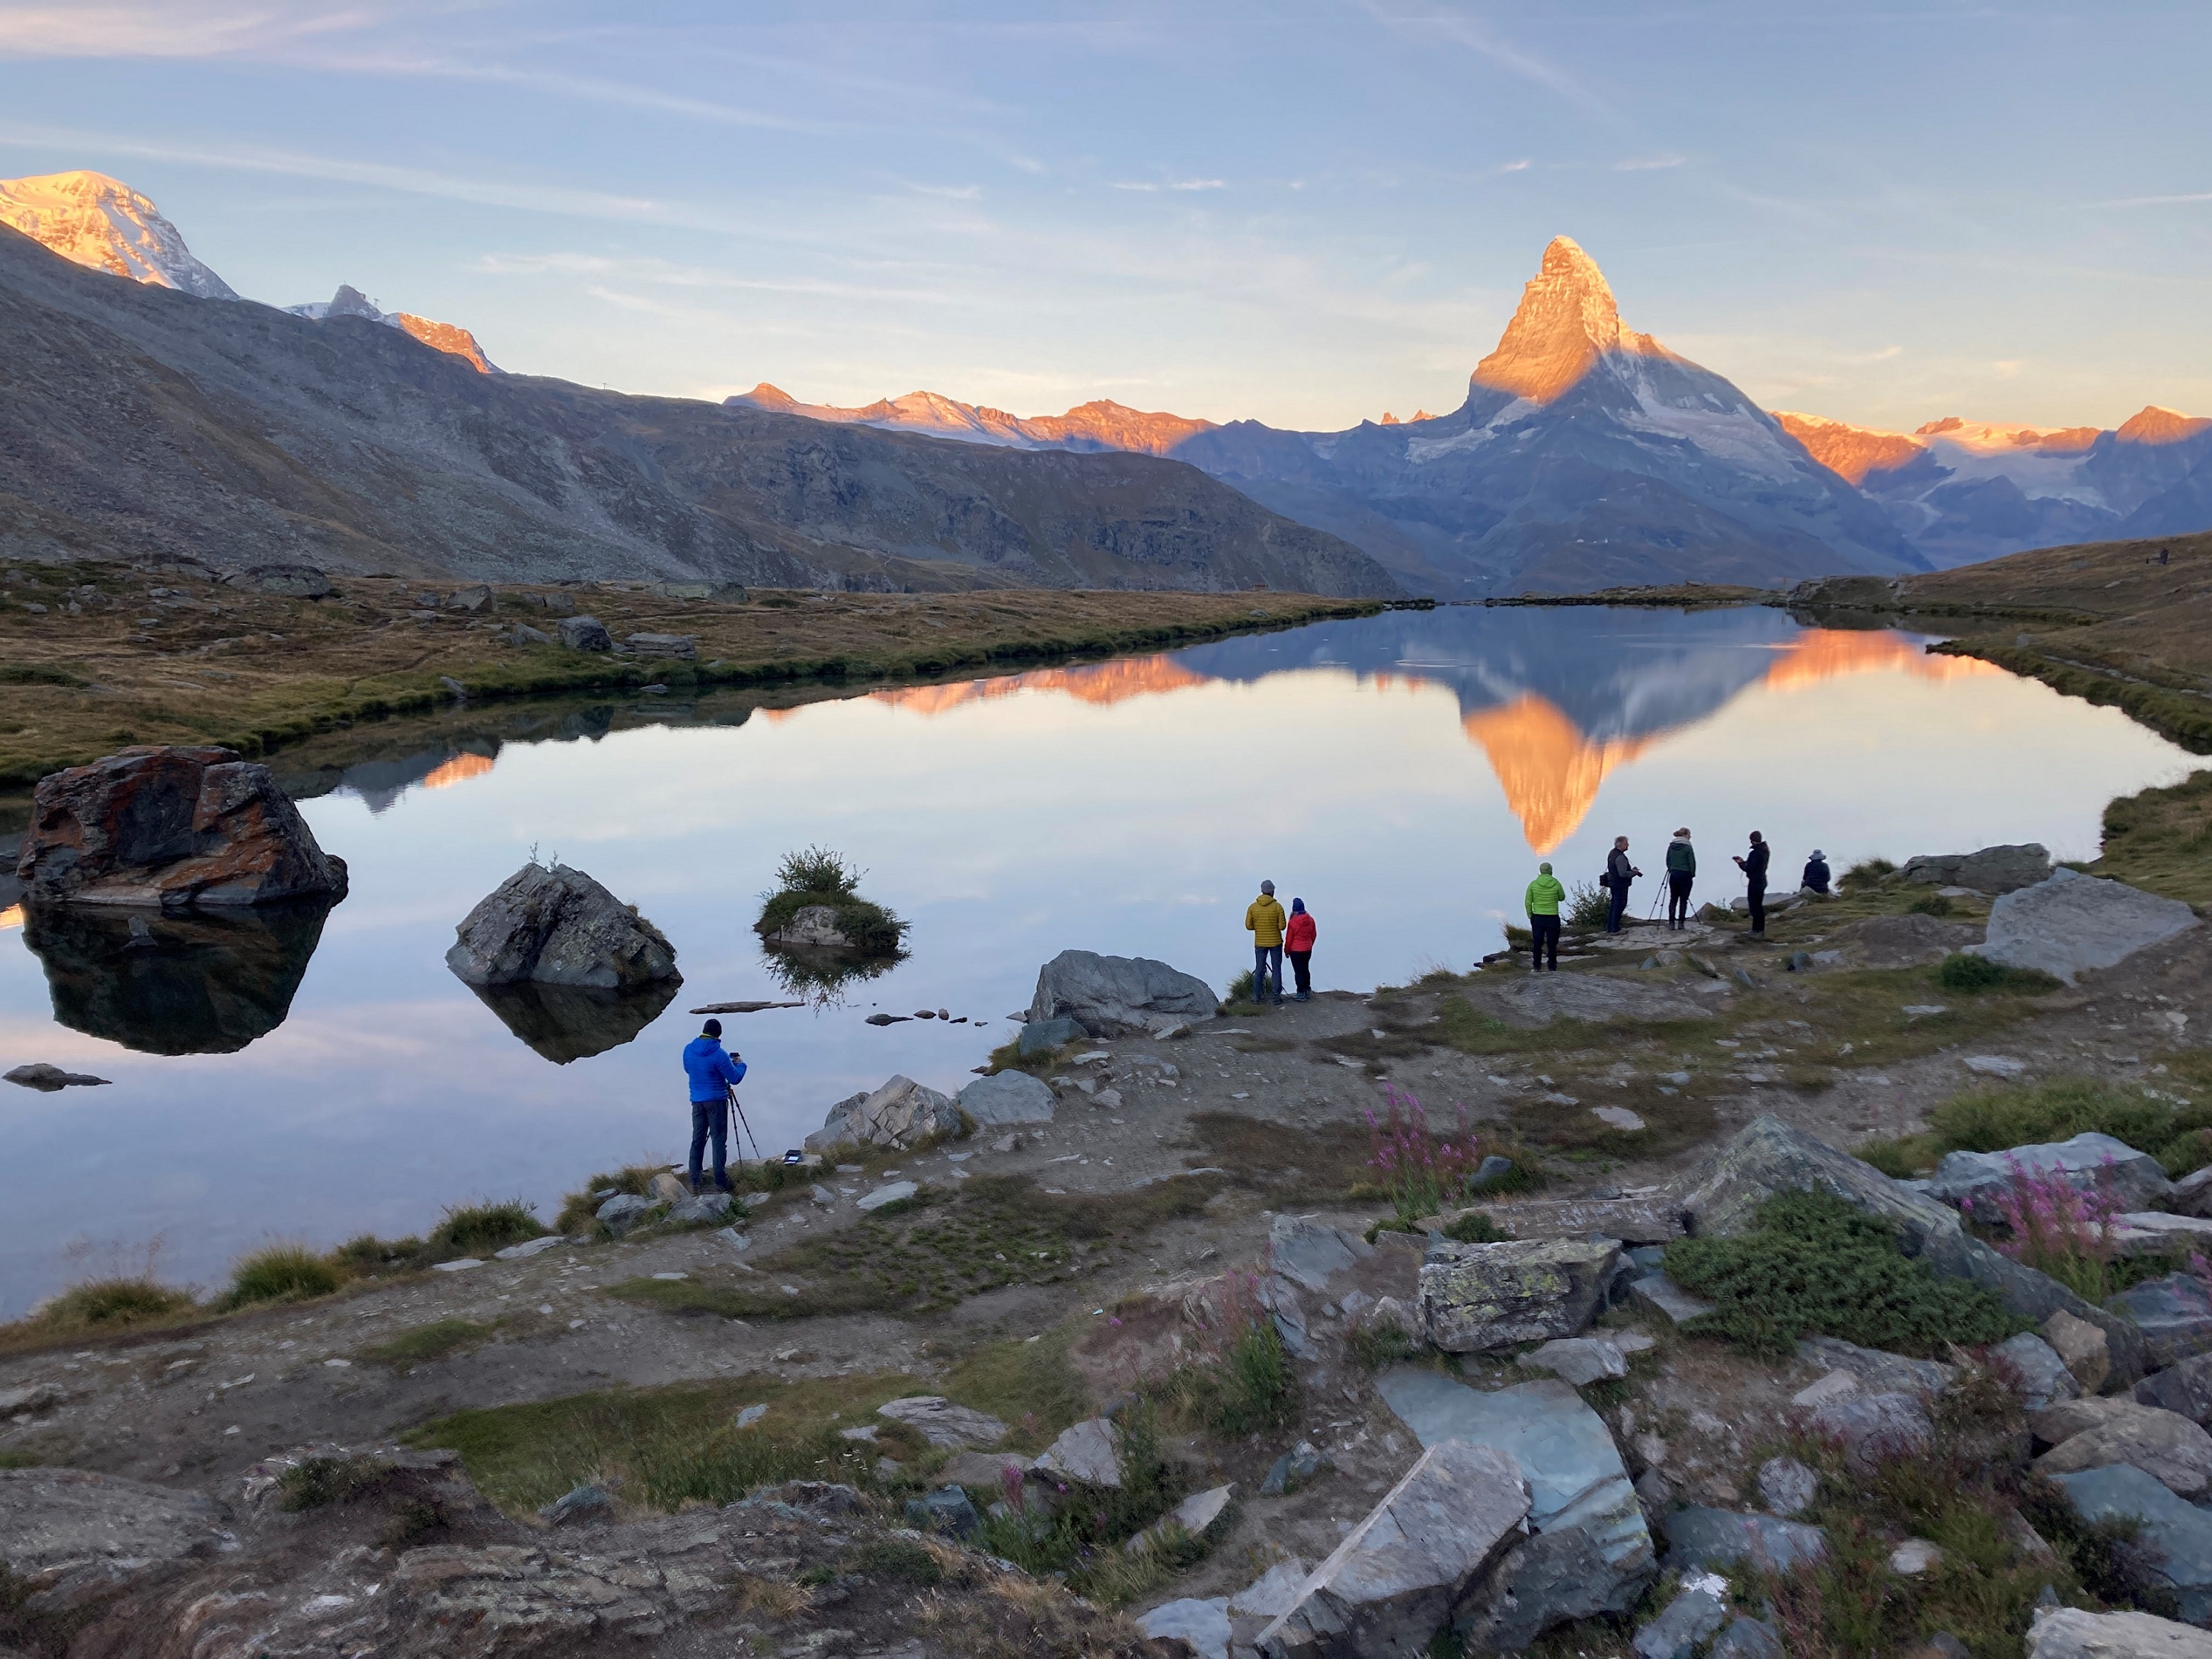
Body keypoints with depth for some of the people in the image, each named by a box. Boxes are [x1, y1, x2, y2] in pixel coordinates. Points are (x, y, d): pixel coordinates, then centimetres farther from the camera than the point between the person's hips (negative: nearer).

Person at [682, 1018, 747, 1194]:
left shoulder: (688, 1050, 1)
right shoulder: (718, 1054, -17)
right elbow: (735, 1078, -11)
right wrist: (740, 1064, 9)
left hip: (697, 1101, 5)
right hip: (716, 1101, -5)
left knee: (697, 1140, 11)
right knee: (719, 1140, 0)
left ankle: (694, 1182, 9)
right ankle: (720, 1181, 1)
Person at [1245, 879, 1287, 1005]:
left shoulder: (1252, 907, -6)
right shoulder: (1277, 907, -12)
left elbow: (1248, 926, -4)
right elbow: (1282, 926, -11)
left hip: (1259, 943, 2)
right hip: (1275, 942, -2)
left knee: (1259, 969, 12)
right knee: (1276, 969, 7)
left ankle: (1257, 995, 15)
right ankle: (1277, 996, 7)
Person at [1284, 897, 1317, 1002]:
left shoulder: (1292, 922, -20)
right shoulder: (1310, 920, -3)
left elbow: (1289, 938, -13)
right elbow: (1313, 934, 8)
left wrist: (1286, 951, 1)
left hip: (1295, 951, -5)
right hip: (1308, 950, 5)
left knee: (1298, 971, 3)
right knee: (1305, 969, 18)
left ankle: (1301, 994, 7)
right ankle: (1308, 991, 26)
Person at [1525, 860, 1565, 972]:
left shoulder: (1533, 884, -5)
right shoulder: (1556, 884, -8)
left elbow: (1528, 902, -2)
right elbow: (1562, 898, 10)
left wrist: (1530, 916, 8)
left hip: (1537, 918, 1)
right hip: (1553, 918, -1)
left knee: (1537, 943, 9)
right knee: (1552, 944, 8)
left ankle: (1536, 967, 14)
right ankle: (1553, 968, 14)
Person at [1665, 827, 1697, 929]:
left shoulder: (1671, 846, 5)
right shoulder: (1688, 847, -10)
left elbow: (1668, 861, 9)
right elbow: (1692, 862, -9)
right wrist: (1692, 874, 4)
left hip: (1673, 875, 4)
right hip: (1685, 875, -4)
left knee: (1673, 899, 8)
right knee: (1683, 900, 3)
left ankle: (1671, 922, 3)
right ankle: (1681, 922, 1)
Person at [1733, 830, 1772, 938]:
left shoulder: (1755, 853, -23)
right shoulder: (1766, 851, 8)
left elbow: (1748, 868, -21)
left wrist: (1740, 863, -3)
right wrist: (1744, 862, 11)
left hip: (1755, 883, -10)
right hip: (1762, 881, 10)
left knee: (1755, 907, -3)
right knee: (1759, 906, 18)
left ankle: (1757, 931, -1)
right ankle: (1761, 930, 24)